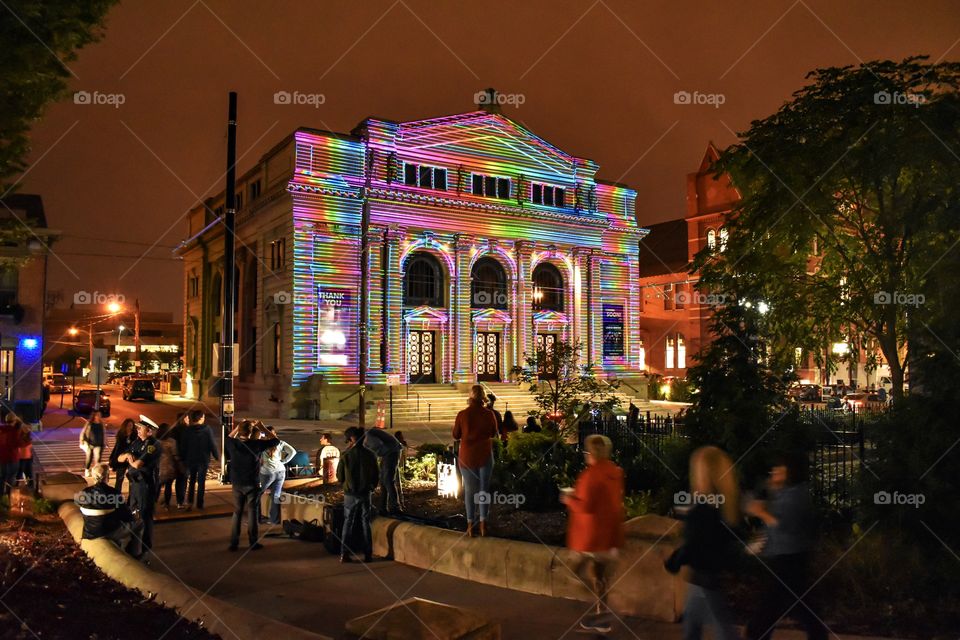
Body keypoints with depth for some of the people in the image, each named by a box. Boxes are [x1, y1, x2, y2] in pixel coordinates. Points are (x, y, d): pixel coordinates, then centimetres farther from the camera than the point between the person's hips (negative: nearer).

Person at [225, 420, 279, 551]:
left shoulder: (233, 444, -6)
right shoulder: (256, 444, -15)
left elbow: (229, 438, 21)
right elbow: (276, 440, -5)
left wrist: (238, 426, 16)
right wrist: (262, 428, -2)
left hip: (237, 484, 3)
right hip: (252, 484, -3)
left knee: (237, 512, 14)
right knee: (252, 513, 7)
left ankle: (233, 543, 15)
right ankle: (253, 543, 13)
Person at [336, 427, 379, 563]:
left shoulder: (345, 455, -11)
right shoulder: (370, 455, -6)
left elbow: (339, 477, -2)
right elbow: (376, 476, 0)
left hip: (350, 494, -1)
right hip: (365, 494, 1)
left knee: (348, 523, 10)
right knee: (365, 523, 10)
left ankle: (344, 554, 6)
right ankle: (368, 554, 10)